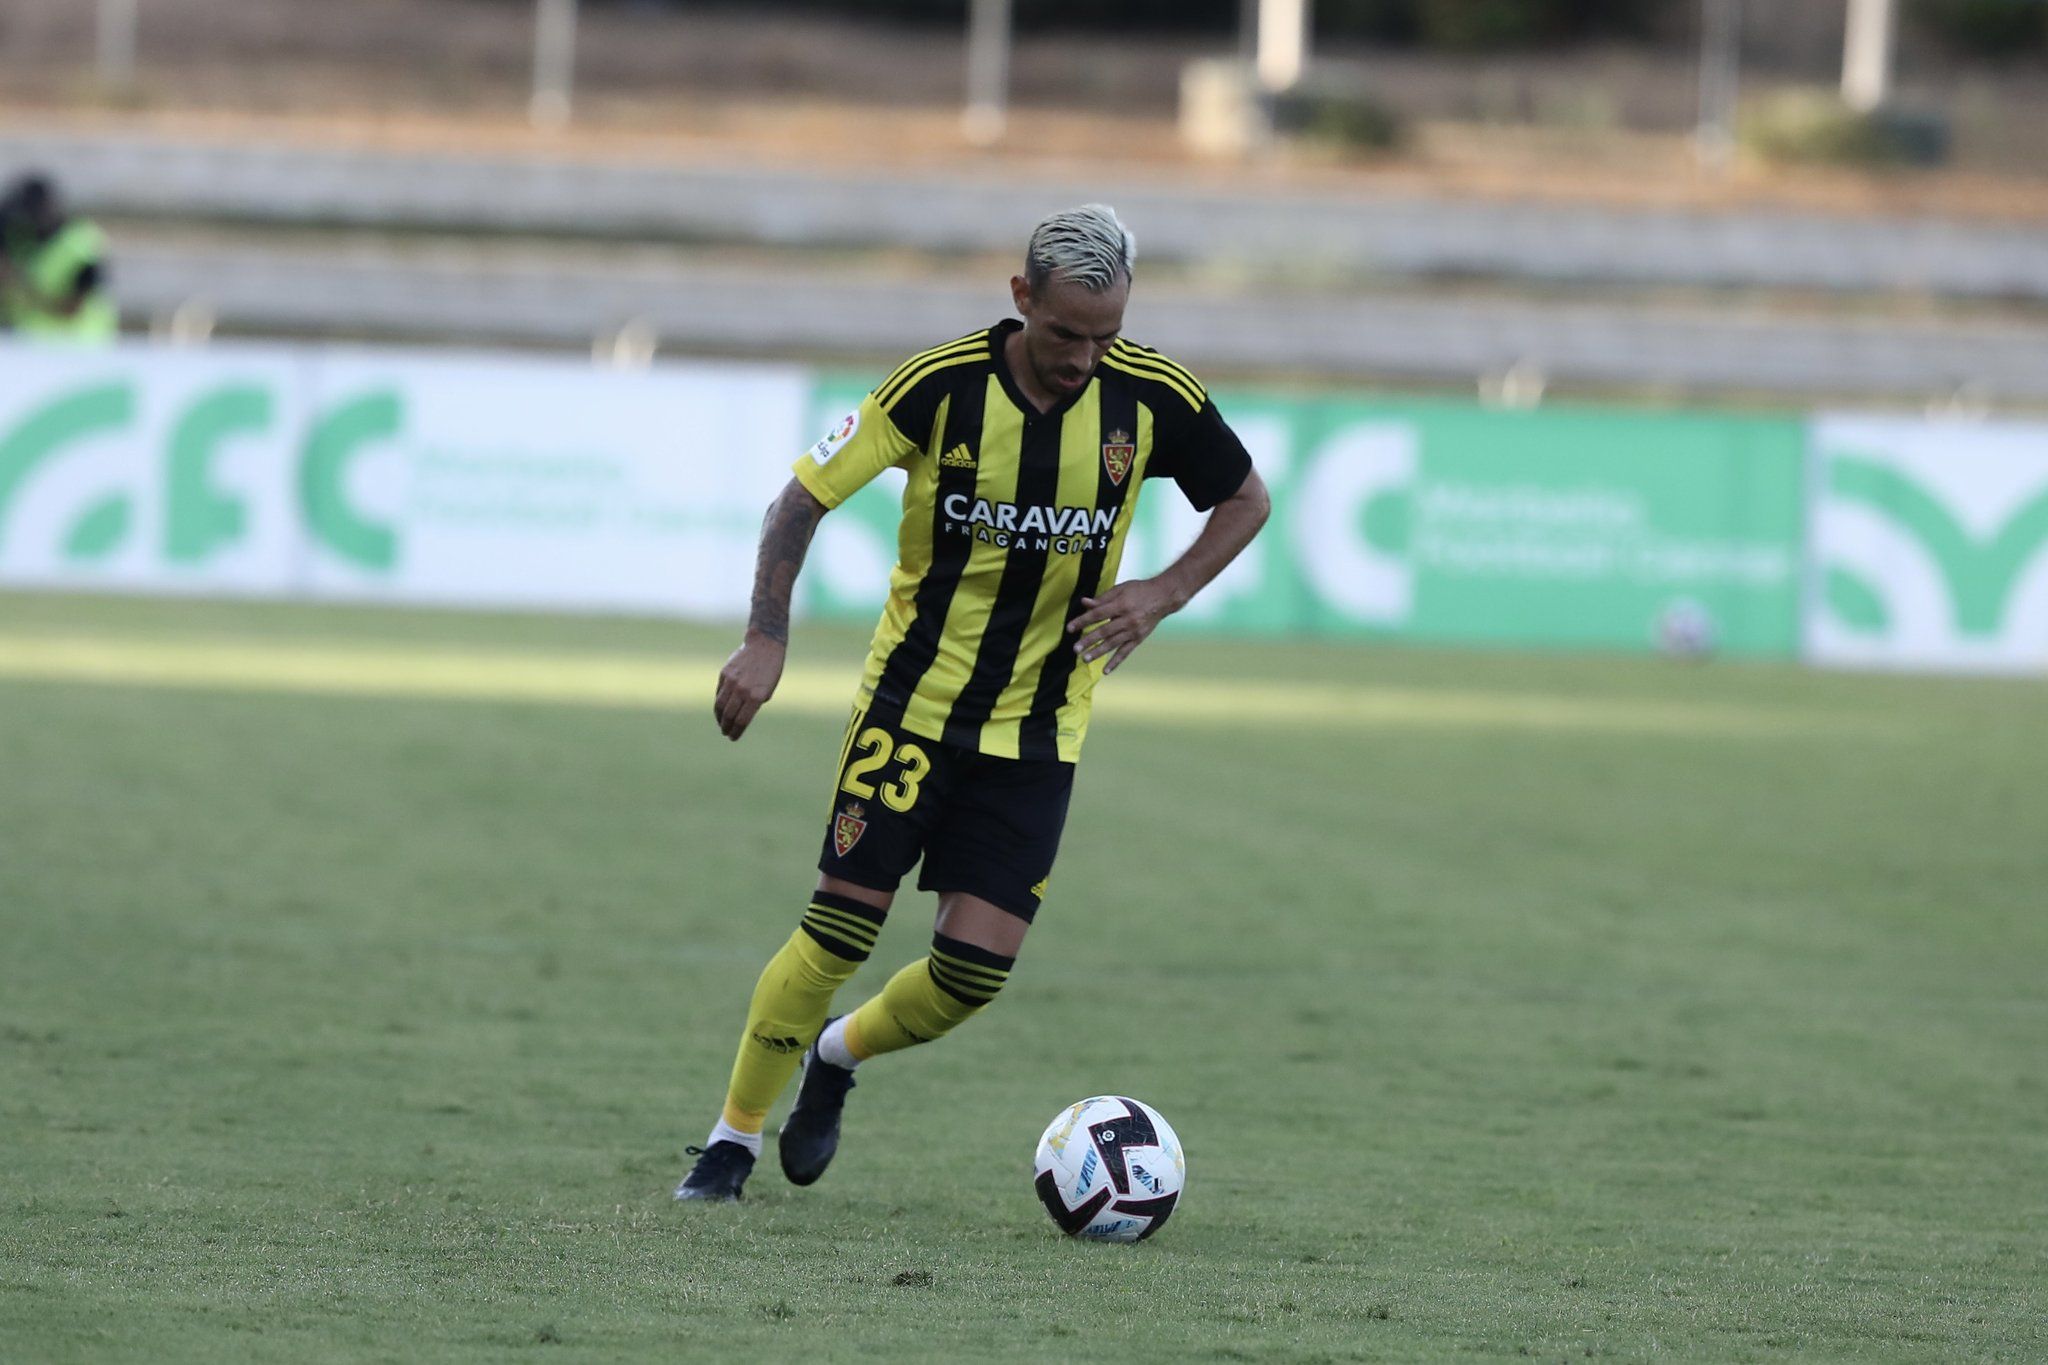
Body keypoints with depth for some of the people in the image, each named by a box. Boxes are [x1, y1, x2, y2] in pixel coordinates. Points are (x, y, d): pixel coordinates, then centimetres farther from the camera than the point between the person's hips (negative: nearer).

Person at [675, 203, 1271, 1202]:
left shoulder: (1153, 398, -10)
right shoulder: (939, 386, -16)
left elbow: (1244, 501, 7)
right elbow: (804, 496, -7)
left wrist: (1163, 595, -11)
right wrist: (767, 638, -19)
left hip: (1036, 726, 2)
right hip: (912, 698, -2)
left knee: (977, 966, -7)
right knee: (842, 928, -11)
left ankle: (837, 1057, 24)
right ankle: (735, 1136, 6)